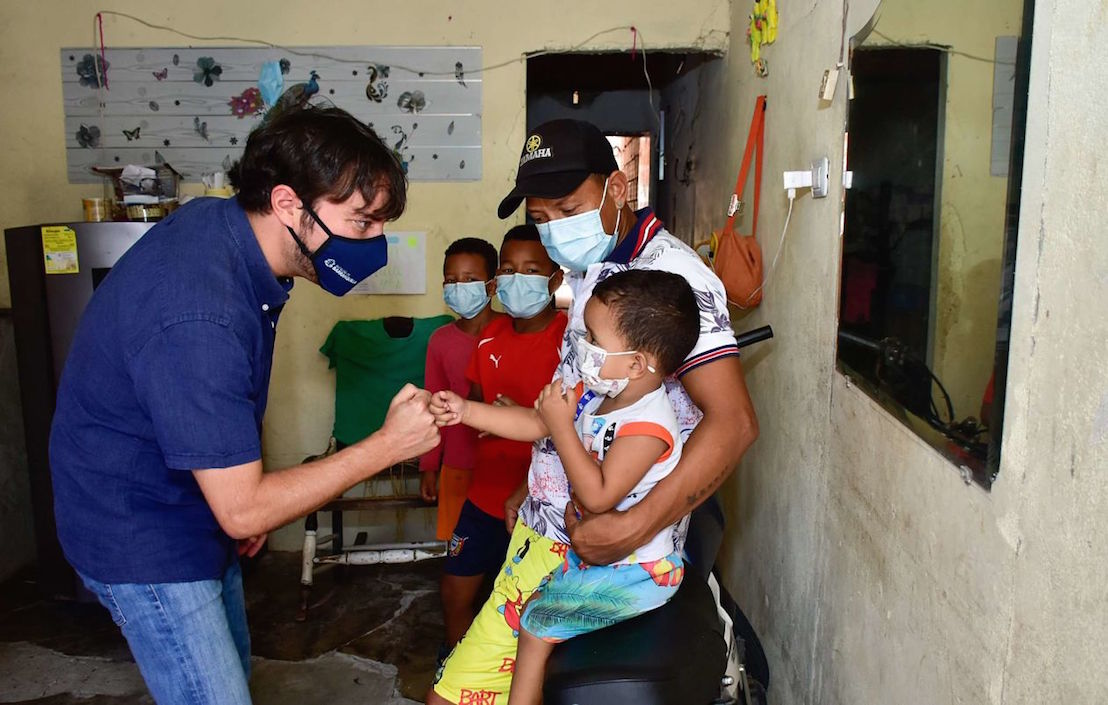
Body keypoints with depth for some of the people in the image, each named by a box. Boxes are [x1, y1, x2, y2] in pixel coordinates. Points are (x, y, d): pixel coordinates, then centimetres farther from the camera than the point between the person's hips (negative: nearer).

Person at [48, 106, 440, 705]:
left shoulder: (220, 220, -7)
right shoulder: (198, 319, -36)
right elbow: (243, 510, -30)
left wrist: (247, 499, 12)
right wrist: (387, 446, -25)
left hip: (195, 512, 9)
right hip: (143, 538, -9)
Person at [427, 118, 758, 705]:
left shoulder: (670, 274, -16)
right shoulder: (593, 270, 13)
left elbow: (733, 423, -25)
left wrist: (633, 528, -29)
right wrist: (532, 492, 15)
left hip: (591, 546, -8)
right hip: (551, 525, 8)